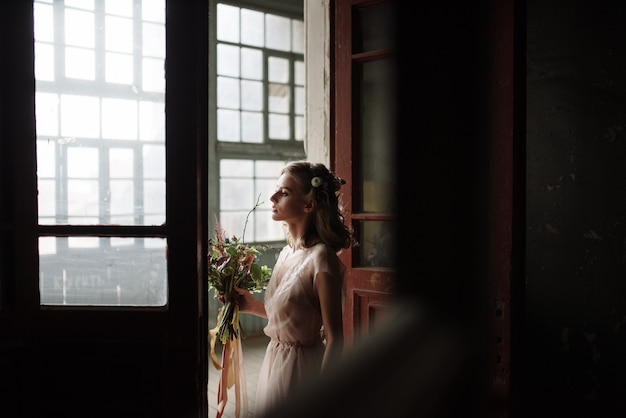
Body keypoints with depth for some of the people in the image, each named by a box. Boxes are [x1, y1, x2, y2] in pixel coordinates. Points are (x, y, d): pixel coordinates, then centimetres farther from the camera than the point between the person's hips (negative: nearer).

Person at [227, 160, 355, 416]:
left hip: (302, 366, -8)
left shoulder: (321, 257, -20)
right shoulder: (286, 253, 3)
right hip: (275, 360, 8)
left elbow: (334, 337, -20)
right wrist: (253, 306, 4)